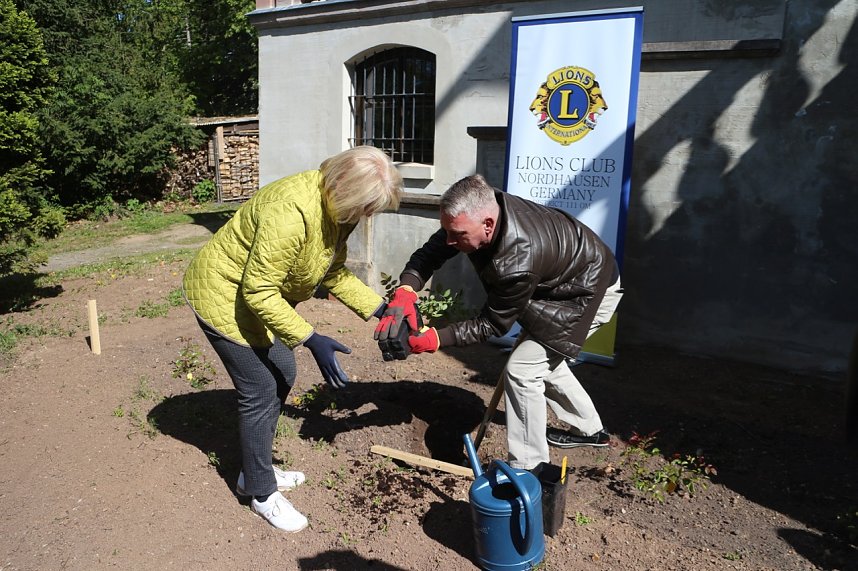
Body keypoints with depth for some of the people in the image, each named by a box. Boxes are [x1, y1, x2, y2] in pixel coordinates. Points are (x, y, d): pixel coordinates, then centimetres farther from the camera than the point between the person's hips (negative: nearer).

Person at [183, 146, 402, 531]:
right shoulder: (292, 213, -36)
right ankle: (261, 493, 19)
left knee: (282, 375, 15)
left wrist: (379, 309, -6)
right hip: (224, 297, -9)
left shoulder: (335, 206, -7)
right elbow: (258, 291, -31)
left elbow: (334, 273, 2)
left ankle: (256, 470, 35)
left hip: (261, 295, 9)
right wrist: (311, 340, -34)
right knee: (260, 392, -2)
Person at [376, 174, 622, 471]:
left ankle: (527, 468, 2)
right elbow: (430, 253, -17)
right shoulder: (483, 207, -22)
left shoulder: (518, 261, -42)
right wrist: (405, 290, -35)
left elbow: (492, 324, -26)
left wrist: (436, 339, -31)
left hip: (590, 293, -9)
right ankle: (589, 429, 40)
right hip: (556, 283, 9)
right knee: (539, 357, 21)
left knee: (522, 369, -14)